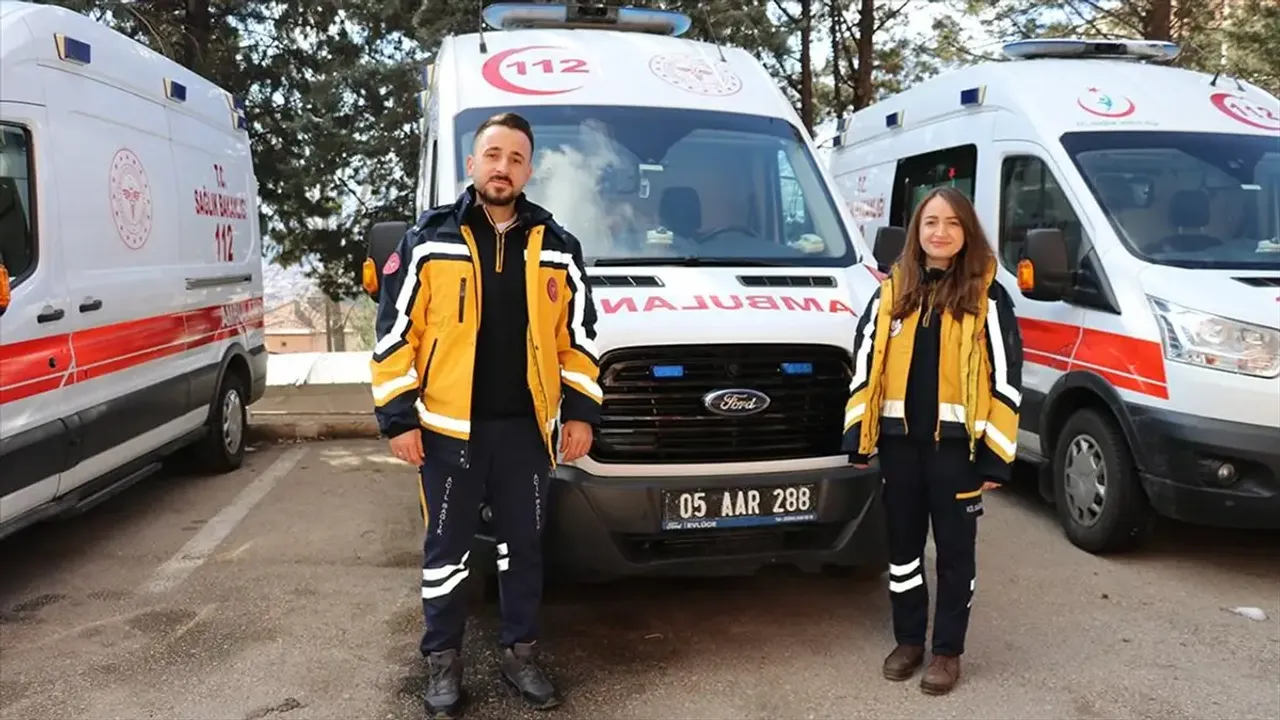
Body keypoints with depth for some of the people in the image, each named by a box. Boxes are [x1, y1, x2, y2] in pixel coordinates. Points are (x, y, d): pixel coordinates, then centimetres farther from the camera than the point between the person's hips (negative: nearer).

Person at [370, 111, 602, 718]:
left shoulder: (557, 247, 6)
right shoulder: (428, 241, -2)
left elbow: (578, 338, 10)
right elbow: (395, 334, -3)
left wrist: (581, 410, 3)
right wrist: (398, 418, -7)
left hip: (528, 428, 3)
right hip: (448, 427, -2)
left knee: (524, 546, 12)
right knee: (447, 548, 8)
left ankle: (519, 652, 28)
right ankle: (443, 660, 24)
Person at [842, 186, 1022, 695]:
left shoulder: (988, 296, -3)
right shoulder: (891, 291, 6)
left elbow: (1006, 378, -4)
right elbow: (864, 362, 7)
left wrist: (995, 455, -9)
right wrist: (858, 436, 2)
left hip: (956, 442, -3)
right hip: (899, 439, 3)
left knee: (954, 550, 8)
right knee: (903, 544, 13)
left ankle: (948, 651, 23)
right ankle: (908, 641, 30)